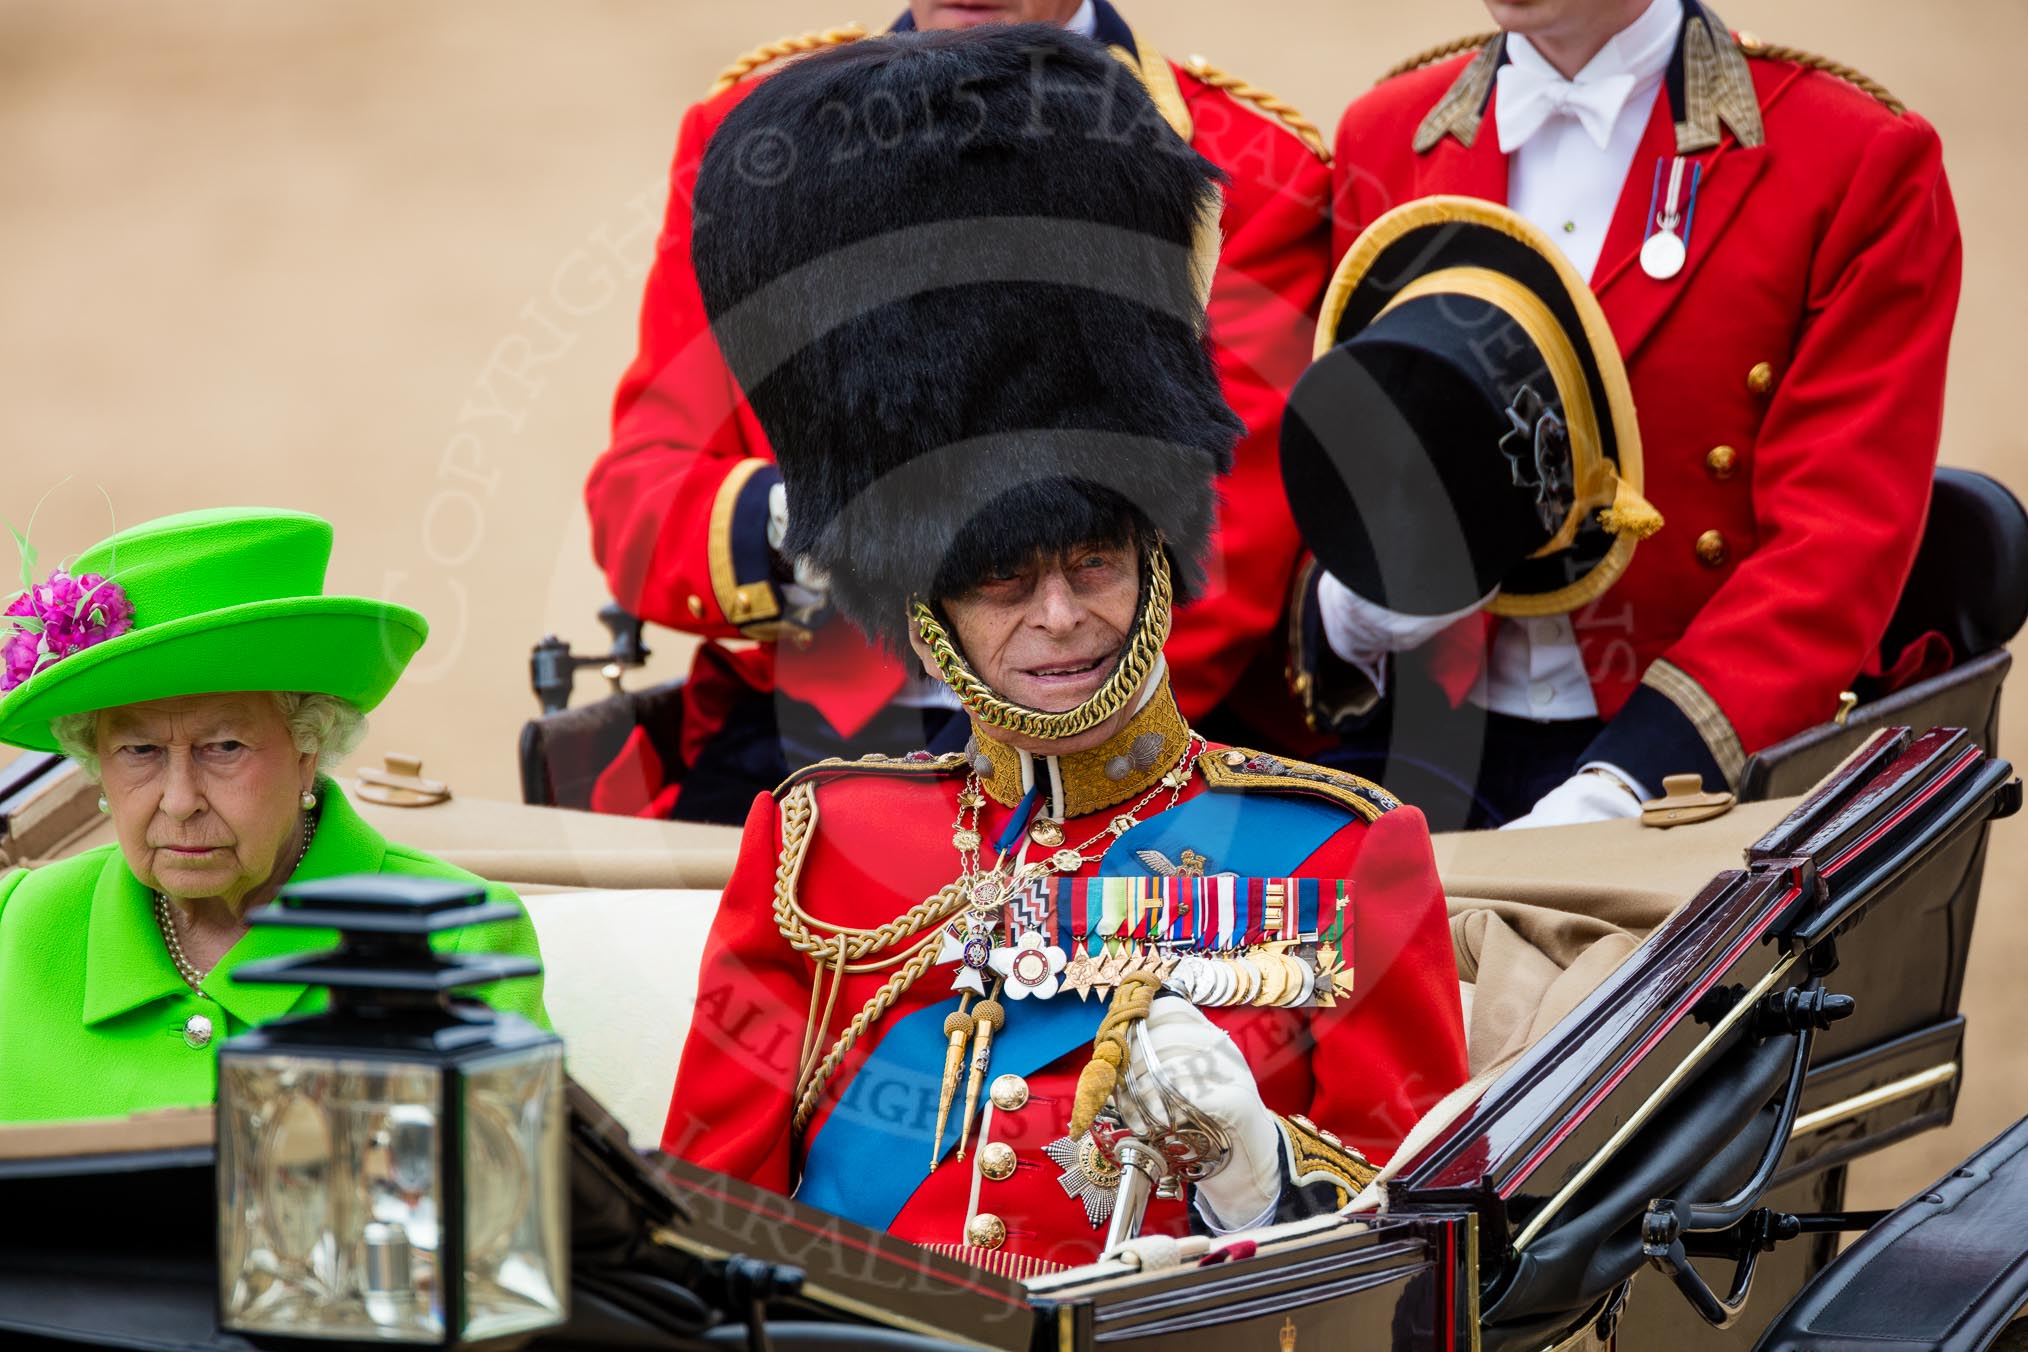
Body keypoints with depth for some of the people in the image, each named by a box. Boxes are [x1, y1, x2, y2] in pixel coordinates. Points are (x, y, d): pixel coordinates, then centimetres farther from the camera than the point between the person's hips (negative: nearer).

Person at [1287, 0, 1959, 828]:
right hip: (1421, 744, 4)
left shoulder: (1861, 163, -3)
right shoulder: (1385, 140, 11)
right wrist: (1351, 611, -11)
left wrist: (1615, 793, -23)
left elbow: (1841, 541, -10)